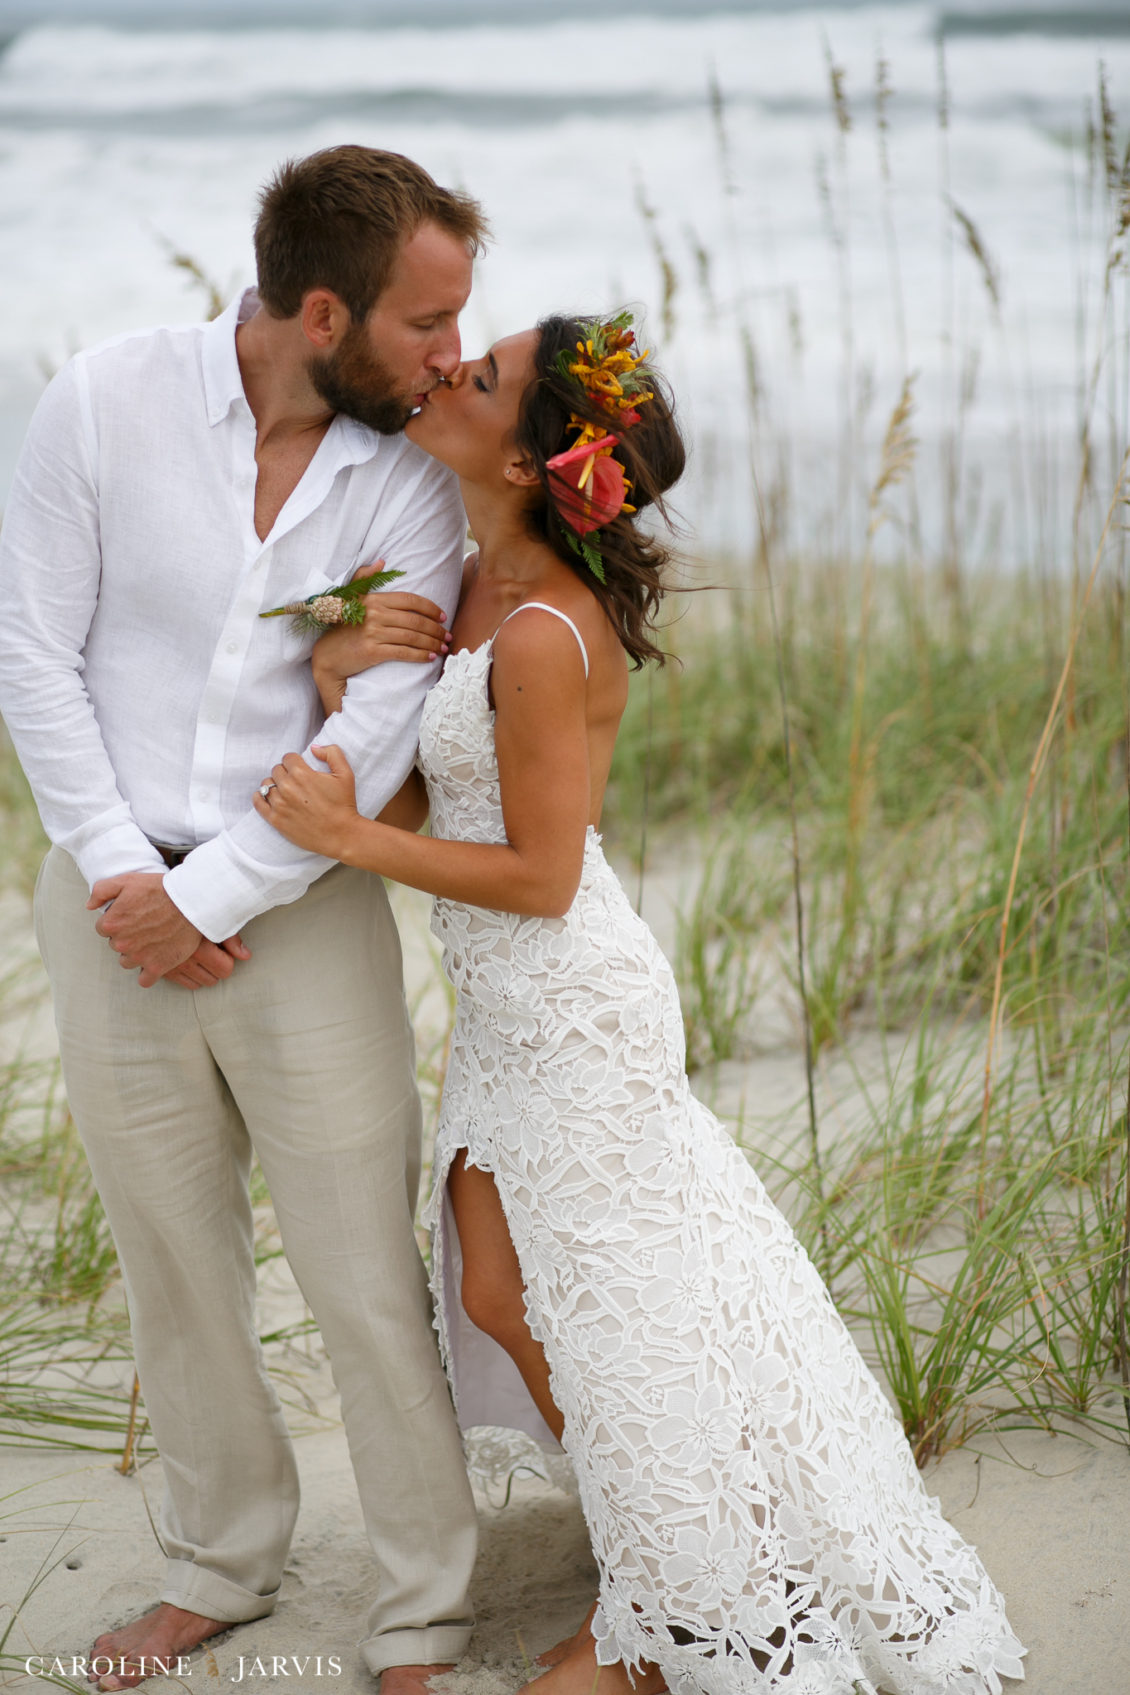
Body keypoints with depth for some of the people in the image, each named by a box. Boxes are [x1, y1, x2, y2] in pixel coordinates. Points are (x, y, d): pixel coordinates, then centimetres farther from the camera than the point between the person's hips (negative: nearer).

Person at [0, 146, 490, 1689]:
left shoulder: (413, 476, -7)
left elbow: (378, 730, -13)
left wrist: (204, 899, -15)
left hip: (303, 910, -1)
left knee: (368, 1284, 2)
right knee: (174, 1268, 16)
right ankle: (222, 1567, 36)